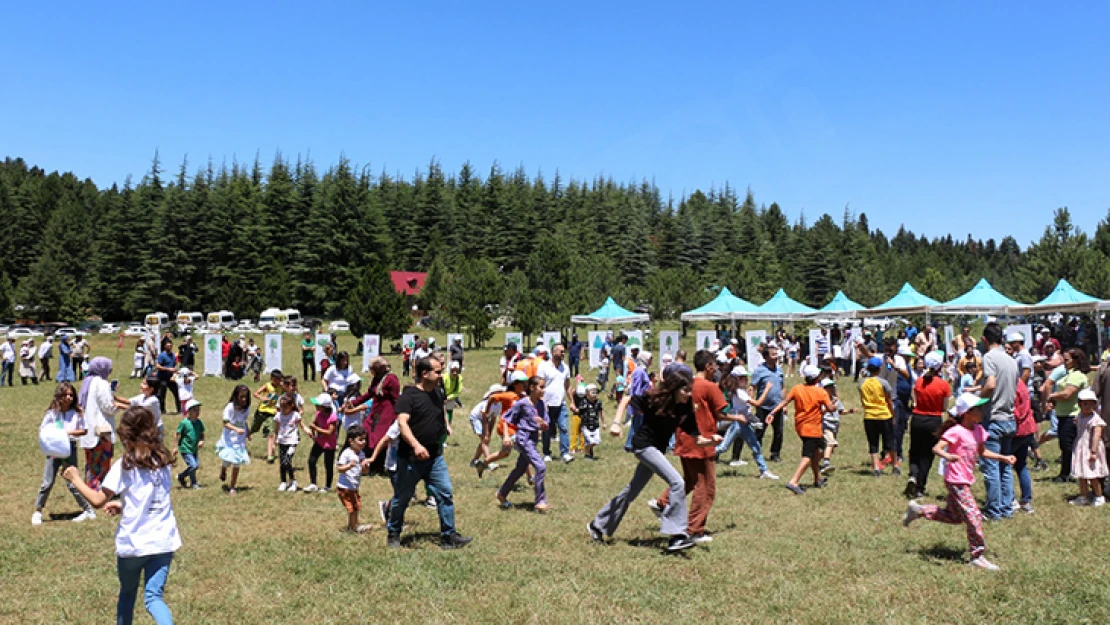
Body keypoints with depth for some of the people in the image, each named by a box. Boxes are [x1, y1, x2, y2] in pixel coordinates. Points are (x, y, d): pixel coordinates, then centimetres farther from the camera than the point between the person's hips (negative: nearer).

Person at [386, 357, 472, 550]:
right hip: (410, 459, -6)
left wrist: (446, 425, 21)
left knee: (446, 494, -1)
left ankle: (448, 536, 5)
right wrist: (416, 445, -41)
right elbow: (402, 423, -28)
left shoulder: (437, 393, 9)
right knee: (401, 498, 9)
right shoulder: (409, 396, -14)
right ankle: (393, 535, 26)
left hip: (435, 457, 6)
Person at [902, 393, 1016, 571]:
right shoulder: (956, 431, -18)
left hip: (966, 481, 9)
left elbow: (982, 452, 21)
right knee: (974, 516, -10)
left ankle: (918, 510, 31)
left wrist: (1003, 458, 11)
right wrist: (947, 456, -46)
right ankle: (978, 555, -1)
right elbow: (936, 448, -26)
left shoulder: (978, 430, 6)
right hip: (956, 481, -9)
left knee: (954, 516, 19)